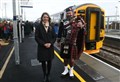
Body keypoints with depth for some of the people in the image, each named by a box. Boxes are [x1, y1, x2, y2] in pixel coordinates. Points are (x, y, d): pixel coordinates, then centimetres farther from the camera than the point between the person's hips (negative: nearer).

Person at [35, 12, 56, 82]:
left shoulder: (51, 26, 4)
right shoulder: (38, 26, -4)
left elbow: (54, 37, 4)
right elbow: (37, 37, -7)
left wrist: (50, 43, -12)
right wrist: (43, 44, -16)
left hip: (50, 47, 2)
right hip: (42, 47, -2)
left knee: (49, 61, 8)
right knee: (43, 62, 8)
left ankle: (48, 75, 26)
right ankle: (45, 75, 27)